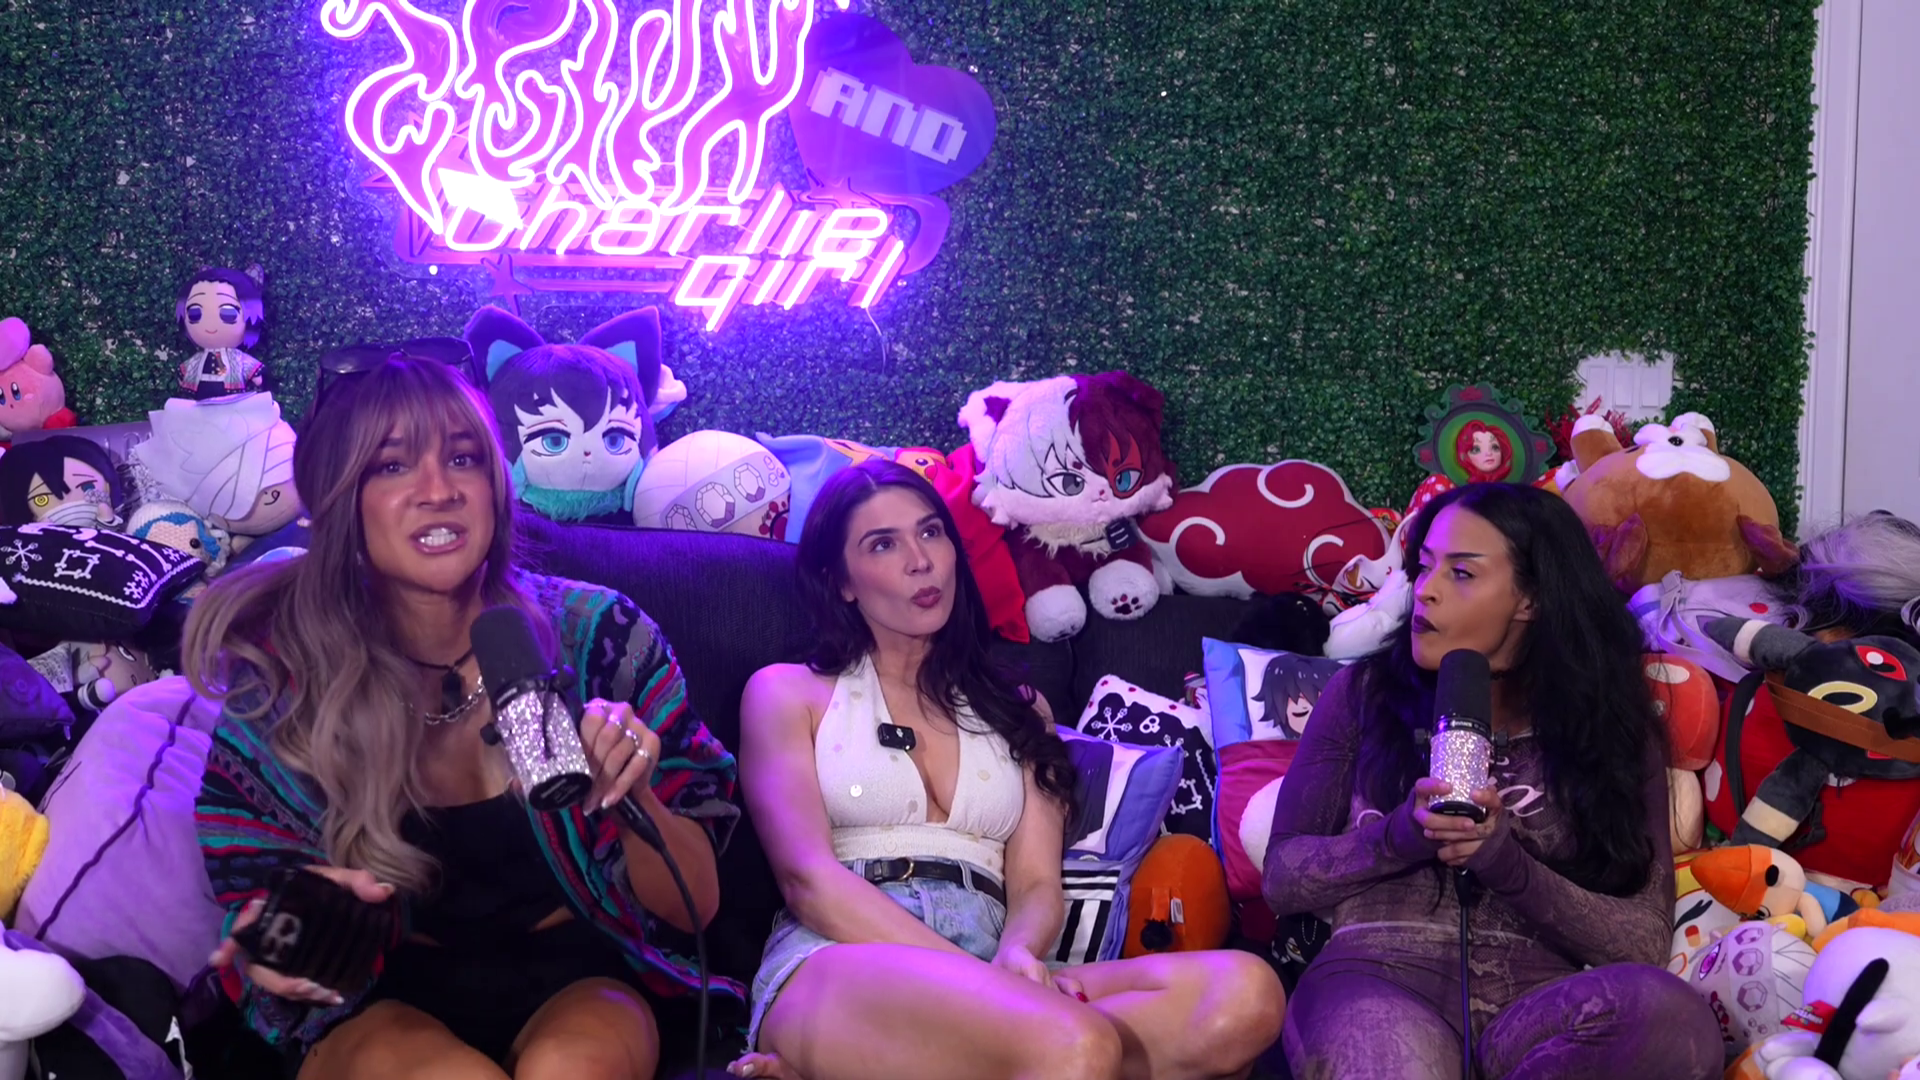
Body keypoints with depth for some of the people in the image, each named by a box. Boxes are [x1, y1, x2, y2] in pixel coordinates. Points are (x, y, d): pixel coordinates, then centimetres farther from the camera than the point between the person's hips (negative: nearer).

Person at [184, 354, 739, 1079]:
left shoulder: (597, 635, -8)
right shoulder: (277, 673, -9)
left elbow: (693, 907, -2)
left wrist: (634, 797, -23)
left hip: (573, 980, 1)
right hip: (383, 1002, 0)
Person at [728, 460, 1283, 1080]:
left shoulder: (1017, 710, 27)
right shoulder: (787, 694, 15)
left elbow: (1038, 888, 14)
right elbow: (808, 877, -1)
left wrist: (1014, 957, -12)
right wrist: (975, 975, -16)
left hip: (987, 981, 6)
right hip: (834, 969, -6)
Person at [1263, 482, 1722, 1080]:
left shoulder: (1610, 731, 10)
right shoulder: (1365, 693, 12)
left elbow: (1645, 942, 3)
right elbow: (1281, 876, 10)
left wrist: (1508, 863, -13)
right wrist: (1400, 837, -10)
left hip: (1536, 1003, 3)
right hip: (1382, 981, -3)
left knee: (1668, 1016, -33)